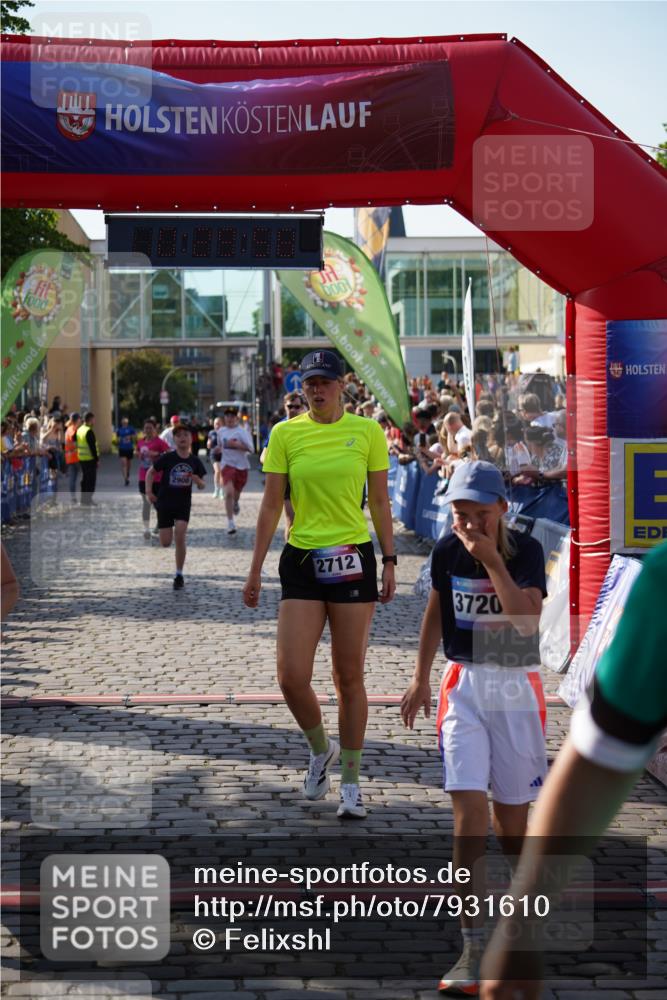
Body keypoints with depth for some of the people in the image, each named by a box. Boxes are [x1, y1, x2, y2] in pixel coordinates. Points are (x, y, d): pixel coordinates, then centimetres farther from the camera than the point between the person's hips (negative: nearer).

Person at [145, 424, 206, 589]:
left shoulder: (195, 461, -2)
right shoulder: (167, 458, -10)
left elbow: (202, 486, 6)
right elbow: (150, 472, 2)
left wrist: (197, 480, -17)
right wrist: (149, 491, -9)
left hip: (183, 504, 1)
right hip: (164, 503, -1)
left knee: (180, 538, -14)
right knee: (165, 543, 0)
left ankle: (179, 575, -1)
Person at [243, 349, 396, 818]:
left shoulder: (367, 431, 1)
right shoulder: (285, 434, 2)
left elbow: (380, 501, 6)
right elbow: (272, 504, 5)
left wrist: (389, 561, 3)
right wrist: (256, 568, 3)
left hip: (353, 559, -1)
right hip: (301, 560, 1)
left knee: (349, 678, 4)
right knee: (292, 677, -6)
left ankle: (351, 783, 18)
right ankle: (321, 749, 24)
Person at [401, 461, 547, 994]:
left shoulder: (526, 550, -8)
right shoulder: (448, 551, -1)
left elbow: (527, 617, -23)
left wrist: (492, 560, -26)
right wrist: (420, 678, 18)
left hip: (516, 687, -1)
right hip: (465, 685, 1)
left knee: (512, 807, 7)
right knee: (469, 808, -10)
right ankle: (474, 947, -10)